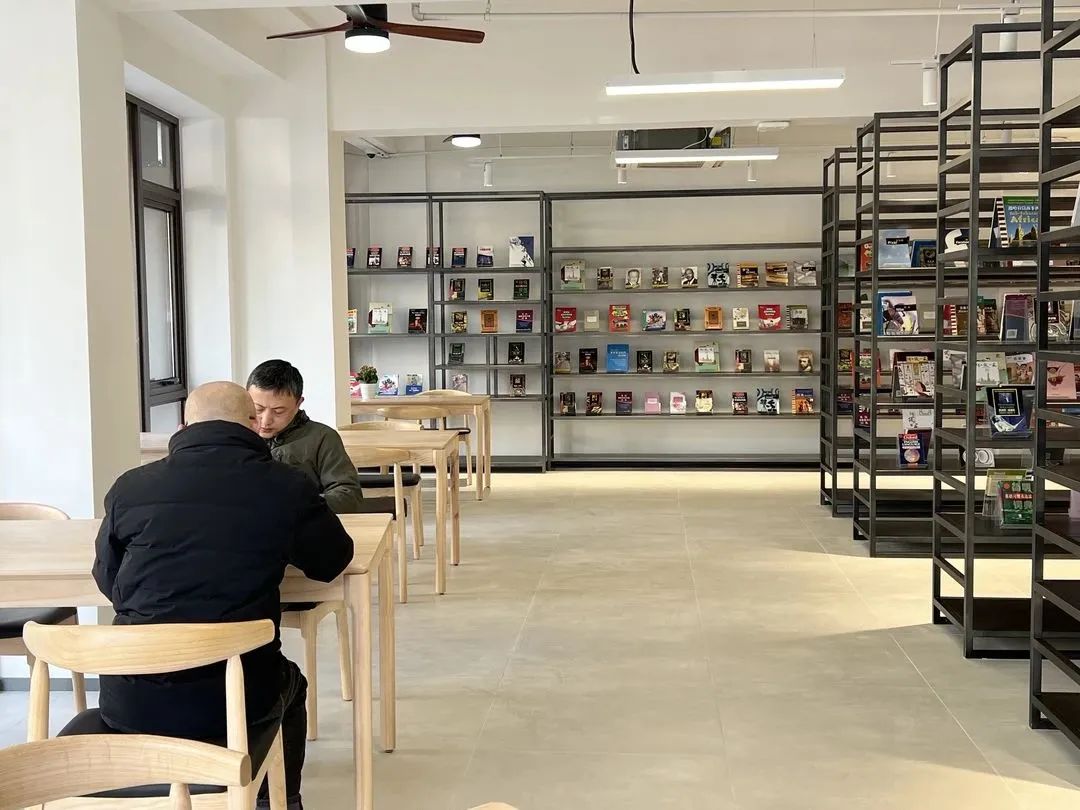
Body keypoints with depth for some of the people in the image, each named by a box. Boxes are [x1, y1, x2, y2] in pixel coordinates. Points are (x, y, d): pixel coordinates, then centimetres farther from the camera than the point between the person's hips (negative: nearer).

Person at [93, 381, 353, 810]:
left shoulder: (129, 486, 0)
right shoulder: (287, 486, -5)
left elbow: (108, 580, 14)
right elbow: (332, 561, 11)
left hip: (130, 703, 2)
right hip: (233, 698, -1)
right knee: (289, 684, 33)